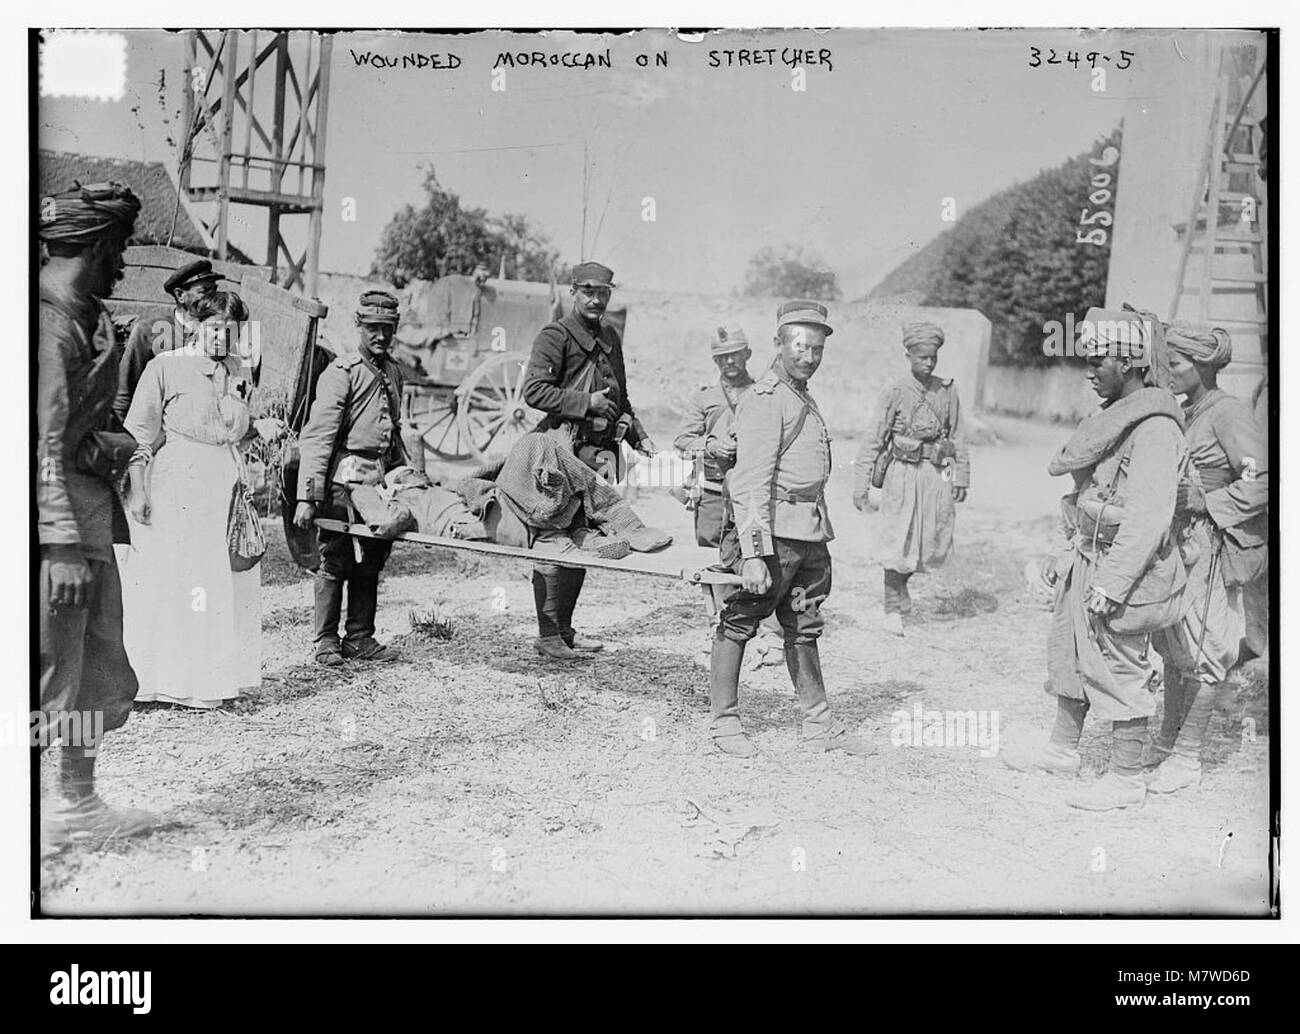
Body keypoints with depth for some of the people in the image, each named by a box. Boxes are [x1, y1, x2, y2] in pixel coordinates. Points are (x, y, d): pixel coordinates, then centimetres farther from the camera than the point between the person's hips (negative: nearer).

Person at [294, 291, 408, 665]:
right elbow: (317, 436, -16)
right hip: (347, 477, -7)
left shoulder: (393, 371, 13)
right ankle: (326, 641, 10)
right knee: (336, 562, 0)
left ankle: (360, 638, 19)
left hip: (383, 479, 7)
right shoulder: (341, 372, -10)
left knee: (371, 564, 10)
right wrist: (307, 496, -22)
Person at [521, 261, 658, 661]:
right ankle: (548, 635, 2)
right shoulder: (555, 336, -4)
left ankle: (563, 629, 18)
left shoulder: (610, 335, 19)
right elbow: (534, 391, -13)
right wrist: (585, 402, -14)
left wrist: (637, 435, 20)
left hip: (601, 449, 7)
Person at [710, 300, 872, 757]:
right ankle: (723, 722, 8)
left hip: (812, 532, 10)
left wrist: (822, 524, 21)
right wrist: (754, 552, -26)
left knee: (804, 627, 14)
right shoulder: (765, 400, -12)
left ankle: (819, 725, 21)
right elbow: (751, 482, -20)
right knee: (739, 622, 0)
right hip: (776, 530, -10)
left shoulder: (805, 399, 18)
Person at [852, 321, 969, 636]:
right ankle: (892, 608, 15)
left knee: (935, 546, 8)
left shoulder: (947, 392, 4)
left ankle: (900, 582, 38)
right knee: (898, 543, -1)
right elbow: (874, 441, -4)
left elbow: (957, 438, 11)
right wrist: (861, 485, -6)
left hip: (937, 474, 4)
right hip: (903, 472, -4)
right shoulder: (896, 394, -6)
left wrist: (961, 478, 7)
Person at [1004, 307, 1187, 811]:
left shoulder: (1155, 428, -20)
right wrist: (1066, 555, 21)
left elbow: (1149, 518, -24)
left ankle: (1126, 778, 15)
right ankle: (1063, 749, 36)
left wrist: (1111, 584, -25)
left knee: (1119, 667, 1)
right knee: (1068, 650, 19)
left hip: (1123, 567, -10)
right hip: (1089, 557, 10)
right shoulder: (1115, 416, 10)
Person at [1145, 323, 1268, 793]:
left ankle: (1186, 758, 7)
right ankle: (1167, 740, 28)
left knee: (1199, 652, -1)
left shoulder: (1228, 412, -15)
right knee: (1172, 645, 15)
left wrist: (1203, 502, -20)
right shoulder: (1186, 412, 10)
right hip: (1179, 543, 8)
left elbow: (1263, 483, -20)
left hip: (1213, 547, -8)